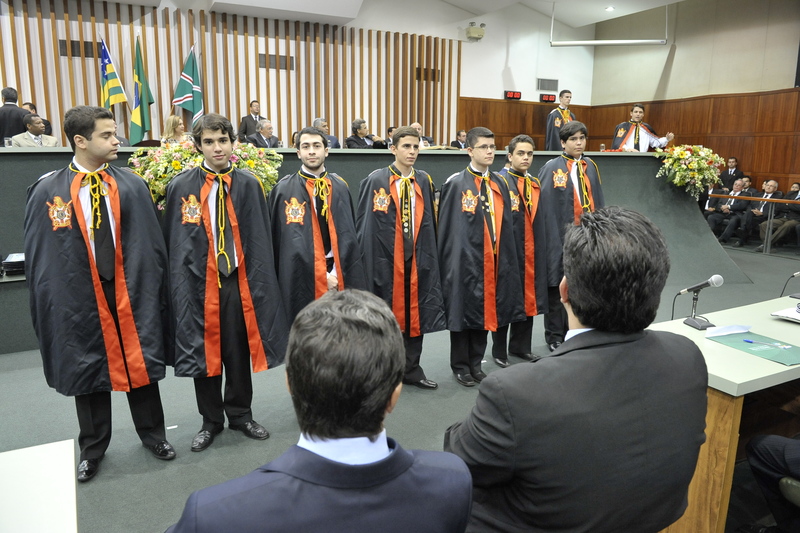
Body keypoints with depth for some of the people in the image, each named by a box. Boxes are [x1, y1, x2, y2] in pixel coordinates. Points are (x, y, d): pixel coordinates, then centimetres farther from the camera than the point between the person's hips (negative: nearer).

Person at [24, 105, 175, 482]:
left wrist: (150, 291, -1)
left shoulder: (132, 186, -1)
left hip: (132, 294, 1)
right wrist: (50, 304, -2)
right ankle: (92, 449, 32)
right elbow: (39, 258, -1)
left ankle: (152, 434, 33)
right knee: (88, 369, 13)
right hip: (80, 299, 0)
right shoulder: (47, 191, -5)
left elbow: (152, 245, 0)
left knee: (140, 363, 12)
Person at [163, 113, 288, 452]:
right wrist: (180, 284, -4)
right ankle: (211, 421, 29)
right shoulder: (181, 187, -2)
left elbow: (260, 240, 1)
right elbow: (175, 244, 0)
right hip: (199, 281, 0)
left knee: (239, 351, 12)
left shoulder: (249, 185, 1)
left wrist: (260, 282, -4)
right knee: (204, 351, 10)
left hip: (239, 282, 1)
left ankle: (240, 415, 31)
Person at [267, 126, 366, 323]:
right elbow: (293, 242, -6)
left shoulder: (340, 187, 8)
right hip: (303, 279, -3)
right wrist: (321, 275, -12)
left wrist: (336, 273, -3)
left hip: (338, 277, 3)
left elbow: (347, 234, 8)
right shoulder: (284, 189, -4)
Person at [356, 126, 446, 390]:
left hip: (417, 259, 5)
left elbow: (429, 222, 12)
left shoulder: (424, 181, 10)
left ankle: (411, 370, 25)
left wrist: (429, 255, 9)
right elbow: (365, 225, -6)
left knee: (415, 314, 10)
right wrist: (368, 260, -10)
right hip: (385, 259, -4)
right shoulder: (376, 181, -5)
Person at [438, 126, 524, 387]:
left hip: (492, 260, 6)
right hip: (465, 259, -6)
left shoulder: (500, 184, 11)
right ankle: (460, 366, 20)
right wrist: (451, 262, -10)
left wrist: (506, 258, 8)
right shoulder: (455, 184, -8)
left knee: (485, 311, 12)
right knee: (463, 311, 5)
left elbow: (506, 224, 13)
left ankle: (476, 363, 27)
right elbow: (447, 228, -8)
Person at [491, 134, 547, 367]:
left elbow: (539, 219, 15)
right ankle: (499, 351, 17)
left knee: (528, 298, 13)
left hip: (532, 254, 7)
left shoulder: (535, 184, 13)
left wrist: (540, 250, 11)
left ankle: (520, 346, 28)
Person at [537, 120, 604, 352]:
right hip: (561, 235, -5)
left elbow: (597, 200, 15)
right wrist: (551, 235, -14)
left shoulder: (591, 166, 11)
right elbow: (544, 205, -9)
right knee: (559, 286, 4)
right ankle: (555, 335, 17)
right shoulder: (551, 168, -6)